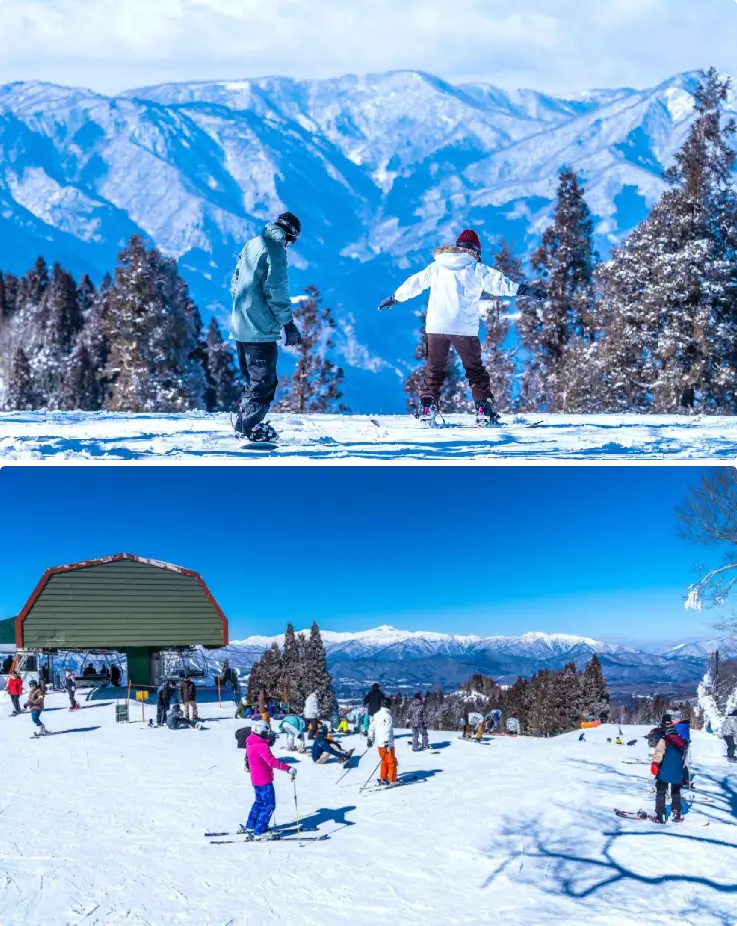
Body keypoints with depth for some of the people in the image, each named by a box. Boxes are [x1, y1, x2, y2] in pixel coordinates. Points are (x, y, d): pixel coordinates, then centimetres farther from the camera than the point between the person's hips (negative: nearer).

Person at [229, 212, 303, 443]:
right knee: (264, 381, 1)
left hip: (240, 326, 9)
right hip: (260, 329, -9)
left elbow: (235, 282, 19)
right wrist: (288, 324, -14)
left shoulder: (252, 245, 14)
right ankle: (251, 428, 5)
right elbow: (276, 290, -18)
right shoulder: (275, 249, -12)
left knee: (253, 379, 19)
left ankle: (243, 423, 23)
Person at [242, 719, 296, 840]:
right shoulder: (261, 746, -25)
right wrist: (288, 769, -42)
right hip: (264, 780, -10)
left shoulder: (250, 743, 5)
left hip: (256, 779, 10)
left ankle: (250, 827, 34)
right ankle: (259, 832, 0)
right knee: (269, 805, -2)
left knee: (260, 802, 25)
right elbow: (272, 761, -37)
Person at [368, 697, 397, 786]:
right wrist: (387, 743, -25)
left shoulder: (376, 715, 7)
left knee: (384, 761, 20)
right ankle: (392, 780, 5)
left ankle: (383, 778, 23)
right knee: (392, 762, 3)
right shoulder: (388, 716, -17)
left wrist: (370, 739, 21)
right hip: (387, 744, -7)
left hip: (379, 743, 8)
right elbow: (386, 731, -24)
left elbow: (371, 728, 12)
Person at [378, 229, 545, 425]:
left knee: (434, 368, 16)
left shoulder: (436, 267, 14)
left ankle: (426, 408, 6)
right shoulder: (477, 269, 2)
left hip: (436, 326, 3)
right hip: (464, 328, -3)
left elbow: (413, 283, 23)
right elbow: (498, 282, -10)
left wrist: (394, 298, 36)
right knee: (475, 370, 9)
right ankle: (484, 410, 2)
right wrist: (523, 289, -12)